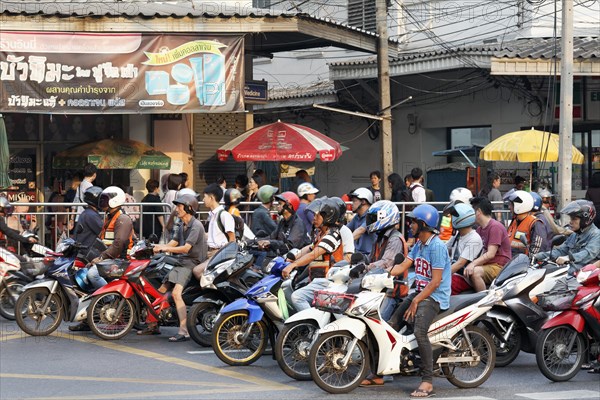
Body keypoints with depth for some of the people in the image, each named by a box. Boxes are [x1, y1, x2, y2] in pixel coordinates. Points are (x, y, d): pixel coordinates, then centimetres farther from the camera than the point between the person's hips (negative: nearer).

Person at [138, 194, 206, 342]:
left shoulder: (196, 226, -12)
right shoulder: (183, 226, 18)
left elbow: (186, 248, -20)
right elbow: (172, 243, 13)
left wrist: (165, 248, -20)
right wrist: (156, 247, -4)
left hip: (191, 264, -10)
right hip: (181, 263, 10)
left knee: (176, 292, -28)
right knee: (160, 291, 10)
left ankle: (183, 331, -32)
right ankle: (153, 325, 23)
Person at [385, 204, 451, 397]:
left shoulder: (437, 246, -15)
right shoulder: (418, 245, 14)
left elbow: (436, 281, -19)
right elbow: (402, 267, 11)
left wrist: (416, 301, -20)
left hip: (435, 296, -10)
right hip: (420, 292, 10)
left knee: (419, 331, -29)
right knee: (391, 325, 3)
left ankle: (427, 381, -27)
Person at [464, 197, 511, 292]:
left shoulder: (495, 227, -11)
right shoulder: (480, 229, 19)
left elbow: (490, 254, -20)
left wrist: (473, 264, -29)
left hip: (499, 267, -9)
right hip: (486, 265, 9)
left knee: (474, 272, -32)